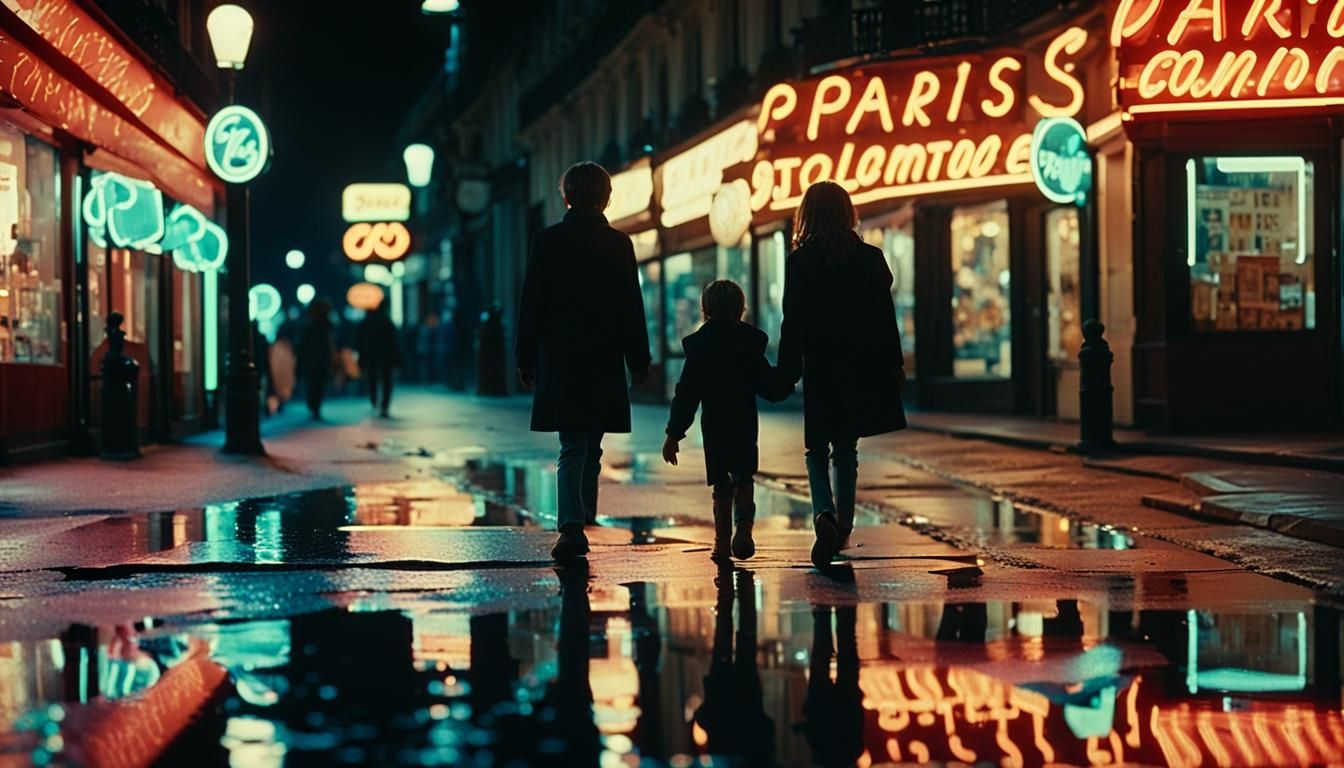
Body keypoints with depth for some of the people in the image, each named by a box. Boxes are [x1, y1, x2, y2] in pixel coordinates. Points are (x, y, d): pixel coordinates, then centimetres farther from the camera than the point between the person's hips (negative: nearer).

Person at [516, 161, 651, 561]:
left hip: (559, 360, 0)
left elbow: (532, 304, 0)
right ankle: (582, 521, 18)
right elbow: (632, 307, -1)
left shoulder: (547, 241, -2)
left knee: (572, 447, 0)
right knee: (591, 446, 13)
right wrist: (638, 360, 6)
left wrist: (526, 359, 7)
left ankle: (572, 525, -18)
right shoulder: (618, 243, -2)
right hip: (604, 362, 0)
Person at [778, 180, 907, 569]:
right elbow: (885, 317, 3)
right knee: (846, 449, 15)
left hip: (820, 371, -2)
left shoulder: (799, 262, -7)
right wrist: (895, 365, 12)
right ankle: (843, 527, 17)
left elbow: (793, 323, -8)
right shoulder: (870, 258, -1)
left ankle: (825, 514, -19)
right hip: (862, 370, 3)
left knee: (817, 450, 6)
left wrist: (787, 373, -2)